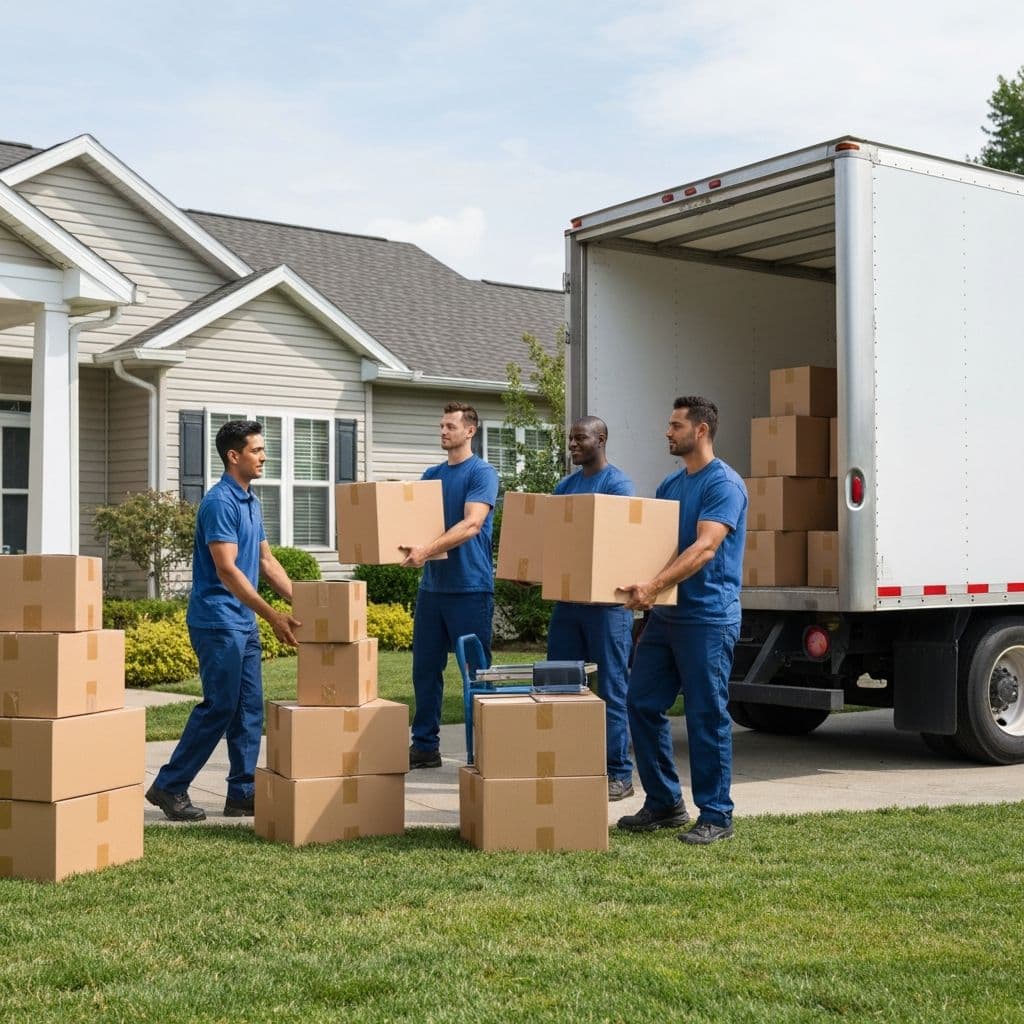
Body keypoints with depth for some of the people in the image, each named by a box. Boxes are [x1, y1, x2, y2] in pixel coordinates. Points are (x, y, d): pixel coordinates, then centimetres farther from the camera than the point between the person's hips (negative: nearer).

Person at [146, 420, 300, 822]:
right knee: (219, 707, -7)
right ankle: (169, 786, 2)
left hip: (244, 622, 9)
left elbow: (266, 561, 18)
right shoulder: (219, 502, -16)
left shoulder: (252, 501, 14)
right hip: (217, 620, -9)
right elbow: (227, 570, -22)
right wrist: (273, 616, -26)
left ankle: (242, 793, 14)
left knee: (249, 709, 8)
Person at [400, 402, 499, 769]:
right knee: (425, 668, 9)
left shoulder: (482, 473, -7)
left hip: (470, 587, -7)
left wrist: (428, 549, -31)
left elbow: (471, 524, -20)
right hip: (432, 585, 7)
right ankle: (425, 745, 18)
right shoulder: (432, 475, 14)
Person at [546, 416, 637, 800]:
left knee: (611, 687, -2)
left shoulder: (617, 484, -8)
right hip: (568, 597, 8)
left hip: (606, 600, -7)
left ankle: (619, 773, 5)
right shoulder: (565, 486, 15)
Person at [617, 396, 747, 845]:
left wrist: (655, 585, -33)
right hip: (665, 615, 9)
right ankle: (664, 803, 20)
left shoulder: (724, 484, -12)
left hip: (708, 618, -9)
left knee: (707, 717, -2)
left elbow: (705, 548, -23)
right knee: (642, 704, 8)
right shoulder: (670, 484, 15)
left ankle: (716, 815, 9)